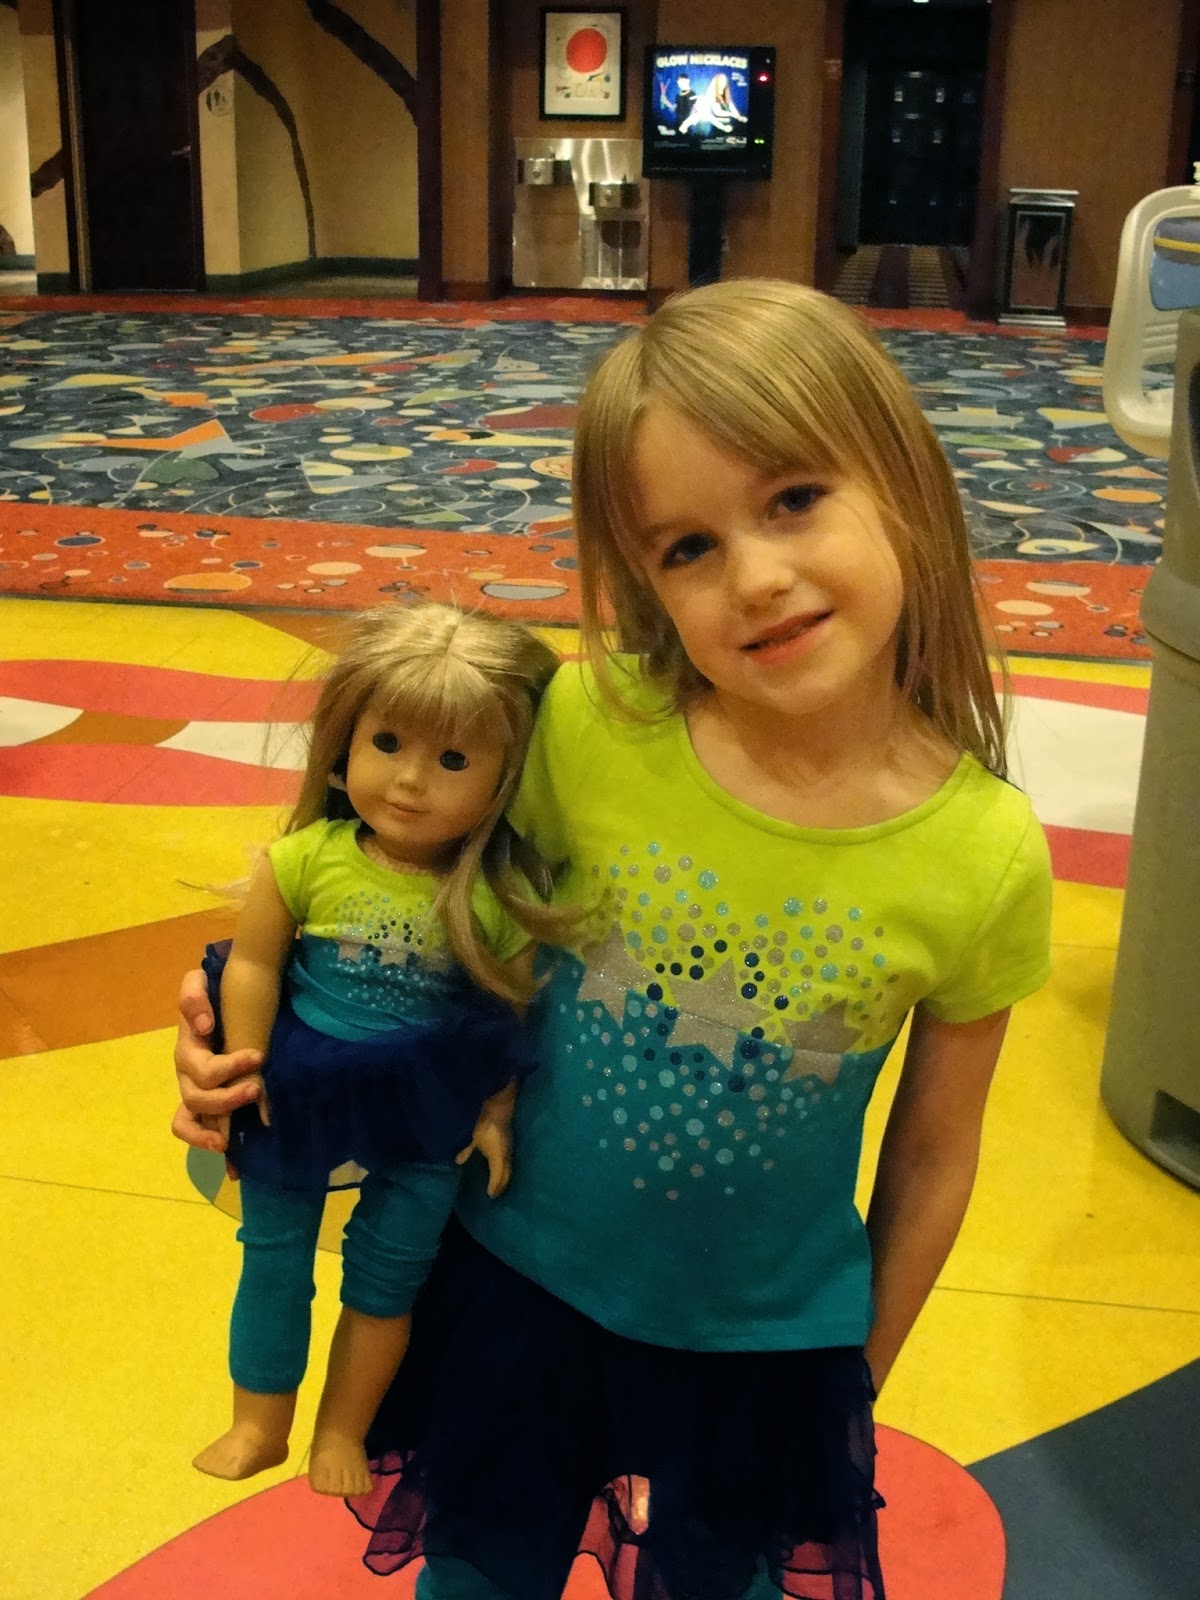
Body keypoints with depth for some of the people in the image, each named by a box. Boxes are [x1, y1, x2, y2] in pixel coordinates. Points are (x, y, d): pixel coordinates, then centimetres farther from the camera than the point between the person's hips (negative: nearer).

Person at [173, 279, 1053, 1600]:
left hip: (766, 1344, 0)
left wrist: (857, 1380, 6)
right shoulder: (590, 724, -21)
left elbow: (932, 1156, -5)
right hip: (515, 1286, 1)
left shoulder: (986, 861, -20)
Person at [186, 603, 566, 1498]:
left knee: (387, 1275, 15)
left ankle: (343, 1432, 39)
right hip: (298, 1095, 1)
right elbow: (252, 962, -9)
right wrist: (243, 1077, -8)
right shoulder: (309, 858, -17)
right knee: (274, 1258, 17)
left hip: (425, 1114, -1)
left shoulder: (501, 893, -18)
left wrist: (495, 1118, -6)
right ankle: (260, 1426, 40)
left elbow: (512, 1012, -8)